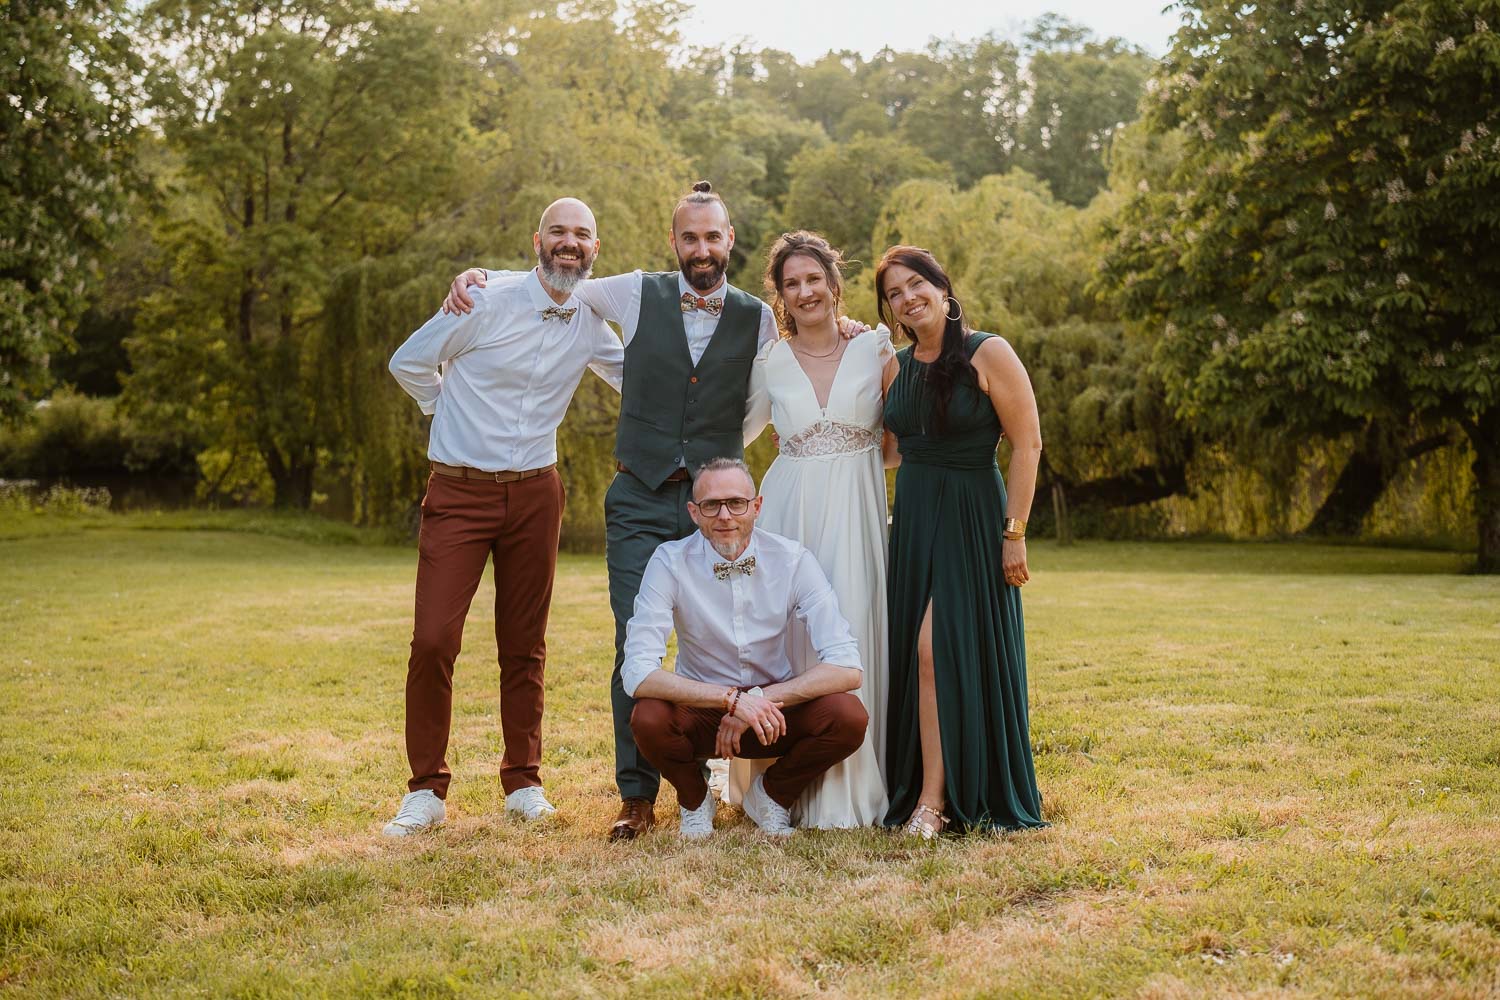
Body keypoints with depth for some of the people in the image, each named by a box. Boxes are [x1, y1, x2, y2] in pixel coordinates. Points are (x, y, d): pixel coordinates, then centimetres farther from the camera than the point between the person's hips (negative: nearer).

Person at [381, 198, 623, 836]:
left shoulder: (590, 324, 6)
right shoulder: (488, 301, -8)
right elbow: (409, 363, 3)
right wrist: (457, 413, 11)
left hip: (534, 495, 4)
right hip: (459, 492, -4)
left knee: (524, 646, 9)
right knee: (433, 640, -10)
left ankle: (523, 782, 22)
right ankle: (426, 790, 4)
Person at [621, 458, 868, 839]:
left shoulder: (793, 560, -13)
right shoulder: (670, 562, -15)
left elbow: (847, 668, -19)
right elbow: (637, 673, -25)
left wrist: (760, 700, -28)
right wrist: (732, 699, -33)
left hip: (775, 706, 1)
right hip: (701, 709, -1)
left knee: (849, 717, -28)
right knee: (648, 719, -33)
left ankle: (772, 793, 4)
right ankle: (693, 798, 3)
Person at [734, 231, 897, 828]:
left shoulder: (875, 350, 3)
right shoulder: (770, 363, 7)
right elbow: (738, 430, 20)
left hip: (854, 513, -1)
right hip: (789, 510, 1)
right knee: (784, 634, -1)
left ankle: (847, 789, 5)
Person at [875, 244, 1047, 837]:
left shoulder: (987, 354, -8)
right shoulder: (894, 366, 9)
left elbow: (1028, 443, -9)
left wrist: (1014, 533, -13)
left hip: (971, 520, -6)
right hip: (910, 520, 6)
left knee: (939, 648, -13)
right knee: (916, 653, 4)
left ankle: (934, 800, -7)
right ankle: (922, 791, 12)